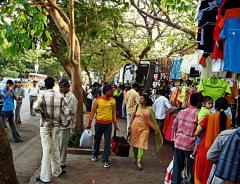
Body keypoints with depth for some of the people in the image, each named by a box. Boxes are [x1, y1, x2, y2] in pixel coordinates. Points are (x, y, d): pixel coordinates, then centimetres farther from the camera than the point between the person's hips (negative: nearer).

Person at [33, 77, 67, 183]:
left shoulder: (43, 95, -10)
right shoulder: (60, 96, -1)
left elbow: (36, 107, -25)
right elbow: (66, 111, -4)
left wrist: (43, 113, -8)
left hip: (45, 125, -3)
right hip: (56, 125, 3)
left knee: (46, 150, 1)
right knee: (55, 149, 16)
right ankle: (57, 171, 29)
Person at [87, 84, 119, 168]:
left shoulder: (113, 100, 1)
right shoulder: (98, 100, -8)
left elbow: (114, 112, 10)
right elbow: (93, 111, -1)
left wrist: (115, 124, 11)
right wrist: (89, 123, -2)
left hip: (109, 124, 1)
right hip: (99, 123, -1)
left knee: (107, 142, 0)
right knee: (97, 140, 15)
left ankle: (105, 160, 9)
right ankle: (95, 155, 37)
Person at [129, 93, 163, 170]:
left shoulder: (149, 109, -6)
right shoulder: (137, 106, -2)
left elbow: (153, 120, 1)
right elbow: (133, 117, 6)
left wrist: (156, 129, 3)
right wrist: (130, 126, 7)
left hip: (144, 128, -2)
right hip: (135, 127, 2)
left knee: (142, 144, -6)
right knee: (135, 143, 11)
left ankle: (139, 162, -3)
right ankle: (135, 158, 32)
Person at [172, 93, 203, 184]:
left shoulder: (181, 112, 6)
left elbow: (174, 127, 10)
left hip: (178, 143, 5)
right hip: (190, 145, -4)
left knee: (177, 167, 12)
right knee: (191, 168, 12)